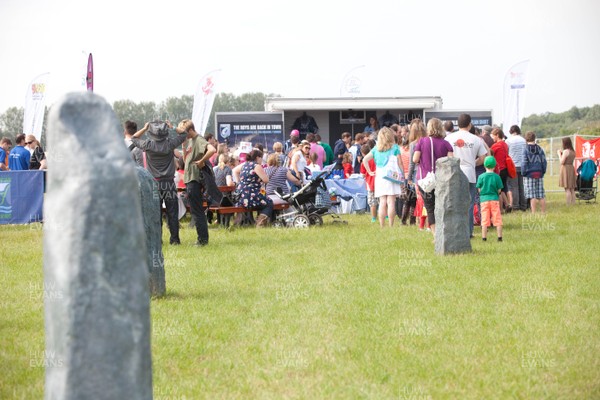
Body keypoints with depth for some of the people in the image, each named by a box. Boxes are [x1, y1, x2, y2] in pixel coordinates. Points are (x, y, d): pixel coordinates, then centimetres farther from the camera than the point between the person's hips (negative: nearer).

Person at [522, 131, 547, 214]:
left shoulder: (526, 149, -6)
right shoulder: (540, 149, 6)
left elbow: (524, 163, -9)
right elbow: (544, 162, 7)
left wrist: (523, 173, 0)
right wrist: (543, 172, 15)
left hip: (529, 174, -4)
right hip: (539, 174, 4)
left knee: (532, 196, -4)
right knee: (541, 195, 9)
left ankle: (534, 213, -7)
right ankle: (544, 212, 12)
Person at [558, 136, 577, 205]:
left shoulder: (566, 151, -14)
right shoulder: (573, 152, 11)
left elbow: (562, 162, -16)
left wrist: (559, 154, -3)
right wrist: (562, 153, 20)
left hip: (565, 169, -8)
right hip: (572, 168, 8)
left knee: (567, 189, -8)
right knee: (572, 189, 11)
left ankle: (568, 204, -11)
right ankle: (573, 203, 13)